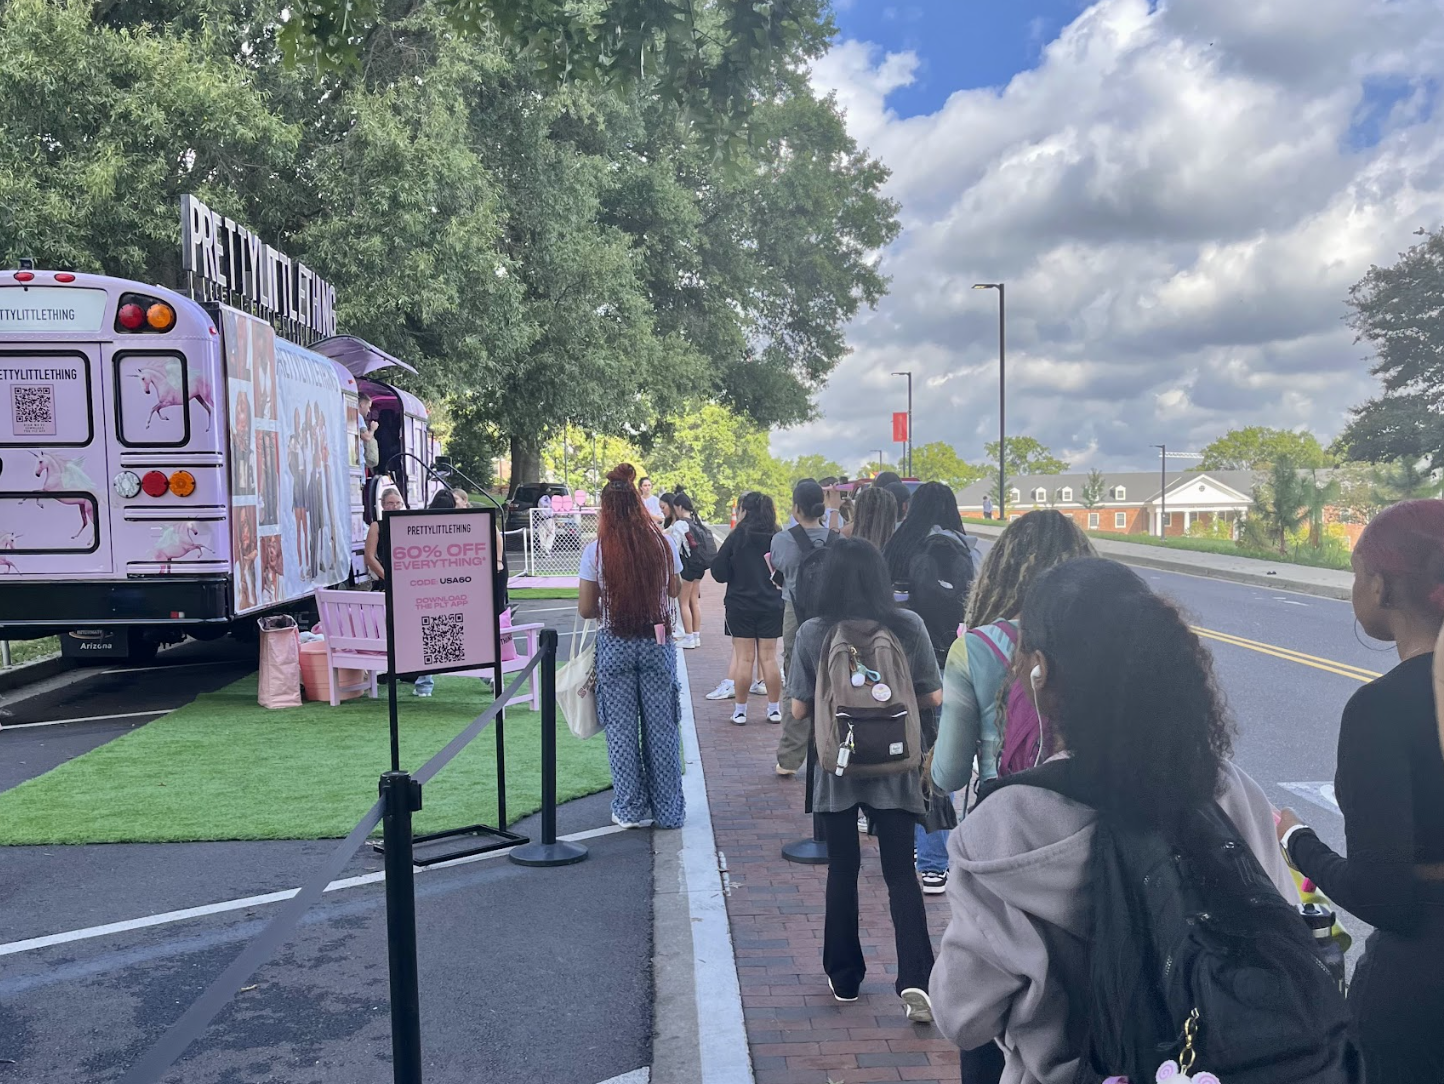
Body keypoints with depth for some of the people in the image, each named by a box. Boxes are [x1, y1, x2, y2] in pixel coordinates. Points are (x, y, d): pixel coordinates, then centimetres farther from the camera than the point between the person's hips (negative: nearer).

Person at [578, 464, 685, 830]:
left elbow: (585, 609, -6)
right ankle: (668, 810, 18)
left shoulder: (595, 551, -10)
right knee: (661, 728, 10)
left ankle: (630, 810, 16)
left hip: (615, 646, -1)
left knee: (621, 730, 10)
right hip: (658, 643, 2)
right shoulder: (663, 545, -4)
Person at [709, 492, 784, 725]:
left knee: (744, 658, 4)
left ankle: (740, 710, 9)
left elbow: (719, 572, -8)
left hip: (741, 605, -2)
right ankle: (775, 709, 13)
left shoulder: (737, 536, -10)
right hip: (772, 605, 2)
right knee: (769, 658, 8)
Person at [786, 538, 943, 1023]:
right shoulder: (908, 626, -9)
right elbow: (933, 697, -3)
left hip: (836, 767, 0)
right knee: (901, 872, 9)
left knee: (842, 870, 15)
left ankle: (844, 977, 26)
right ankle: (915, 979, -4)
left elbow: (799, 709, -8)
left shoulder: (813, 633, -11)